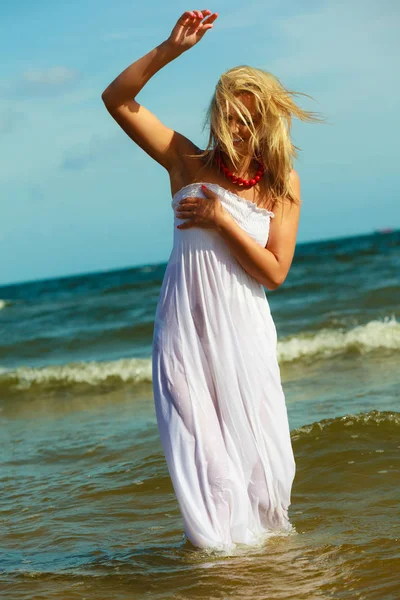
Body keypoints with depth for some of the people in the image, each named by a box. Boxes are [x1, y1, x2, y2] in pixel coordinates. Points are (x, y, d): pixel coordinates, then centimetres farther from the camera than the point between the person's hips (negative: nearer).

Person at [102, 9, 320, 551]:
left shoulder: (282, 184, 1)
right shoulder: (189, 163, 0)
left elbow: (275, 272, -5)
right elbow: (117, 99, -3)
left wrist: (223, 222, -13)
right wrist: (169, 50, -12)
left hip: (244, 333, 1)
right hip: (186, 328, -1)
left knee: (259, 452, 5)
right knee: (202, 454, -1)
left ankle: (264, 543, 28)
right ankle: (220, 549, 15)